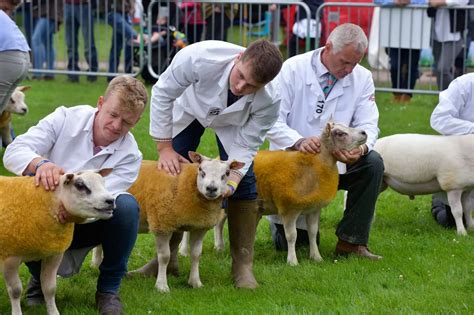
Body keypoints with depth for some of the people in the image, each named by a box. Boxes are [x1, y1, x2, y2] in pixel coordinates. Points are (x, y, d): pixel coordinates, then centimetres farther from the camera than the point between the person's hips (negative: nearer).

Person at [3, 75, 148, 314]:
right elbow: (14, 152, -21)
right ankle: (40, 278, 3)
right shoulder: (66, 119, -12)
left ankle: (108, 288, -11)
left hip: (84, 224, 0)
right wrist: (40, 164, -45)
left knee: (126, 205, -30)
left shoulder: (129, 155, -12)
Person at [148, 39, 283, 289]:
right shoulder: (201, 57, -45)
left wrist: (231, 181, -42)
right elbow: (163, 92, -28)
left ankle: (242, 265, -1)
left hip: (233, 122, 0)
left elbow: (246, 146, -24)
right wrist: (164, 147, -26)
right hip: (190, 107, 0)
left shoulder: (269, 101, -38)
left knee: (245, 181, -13)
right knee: (172, 172, -3)